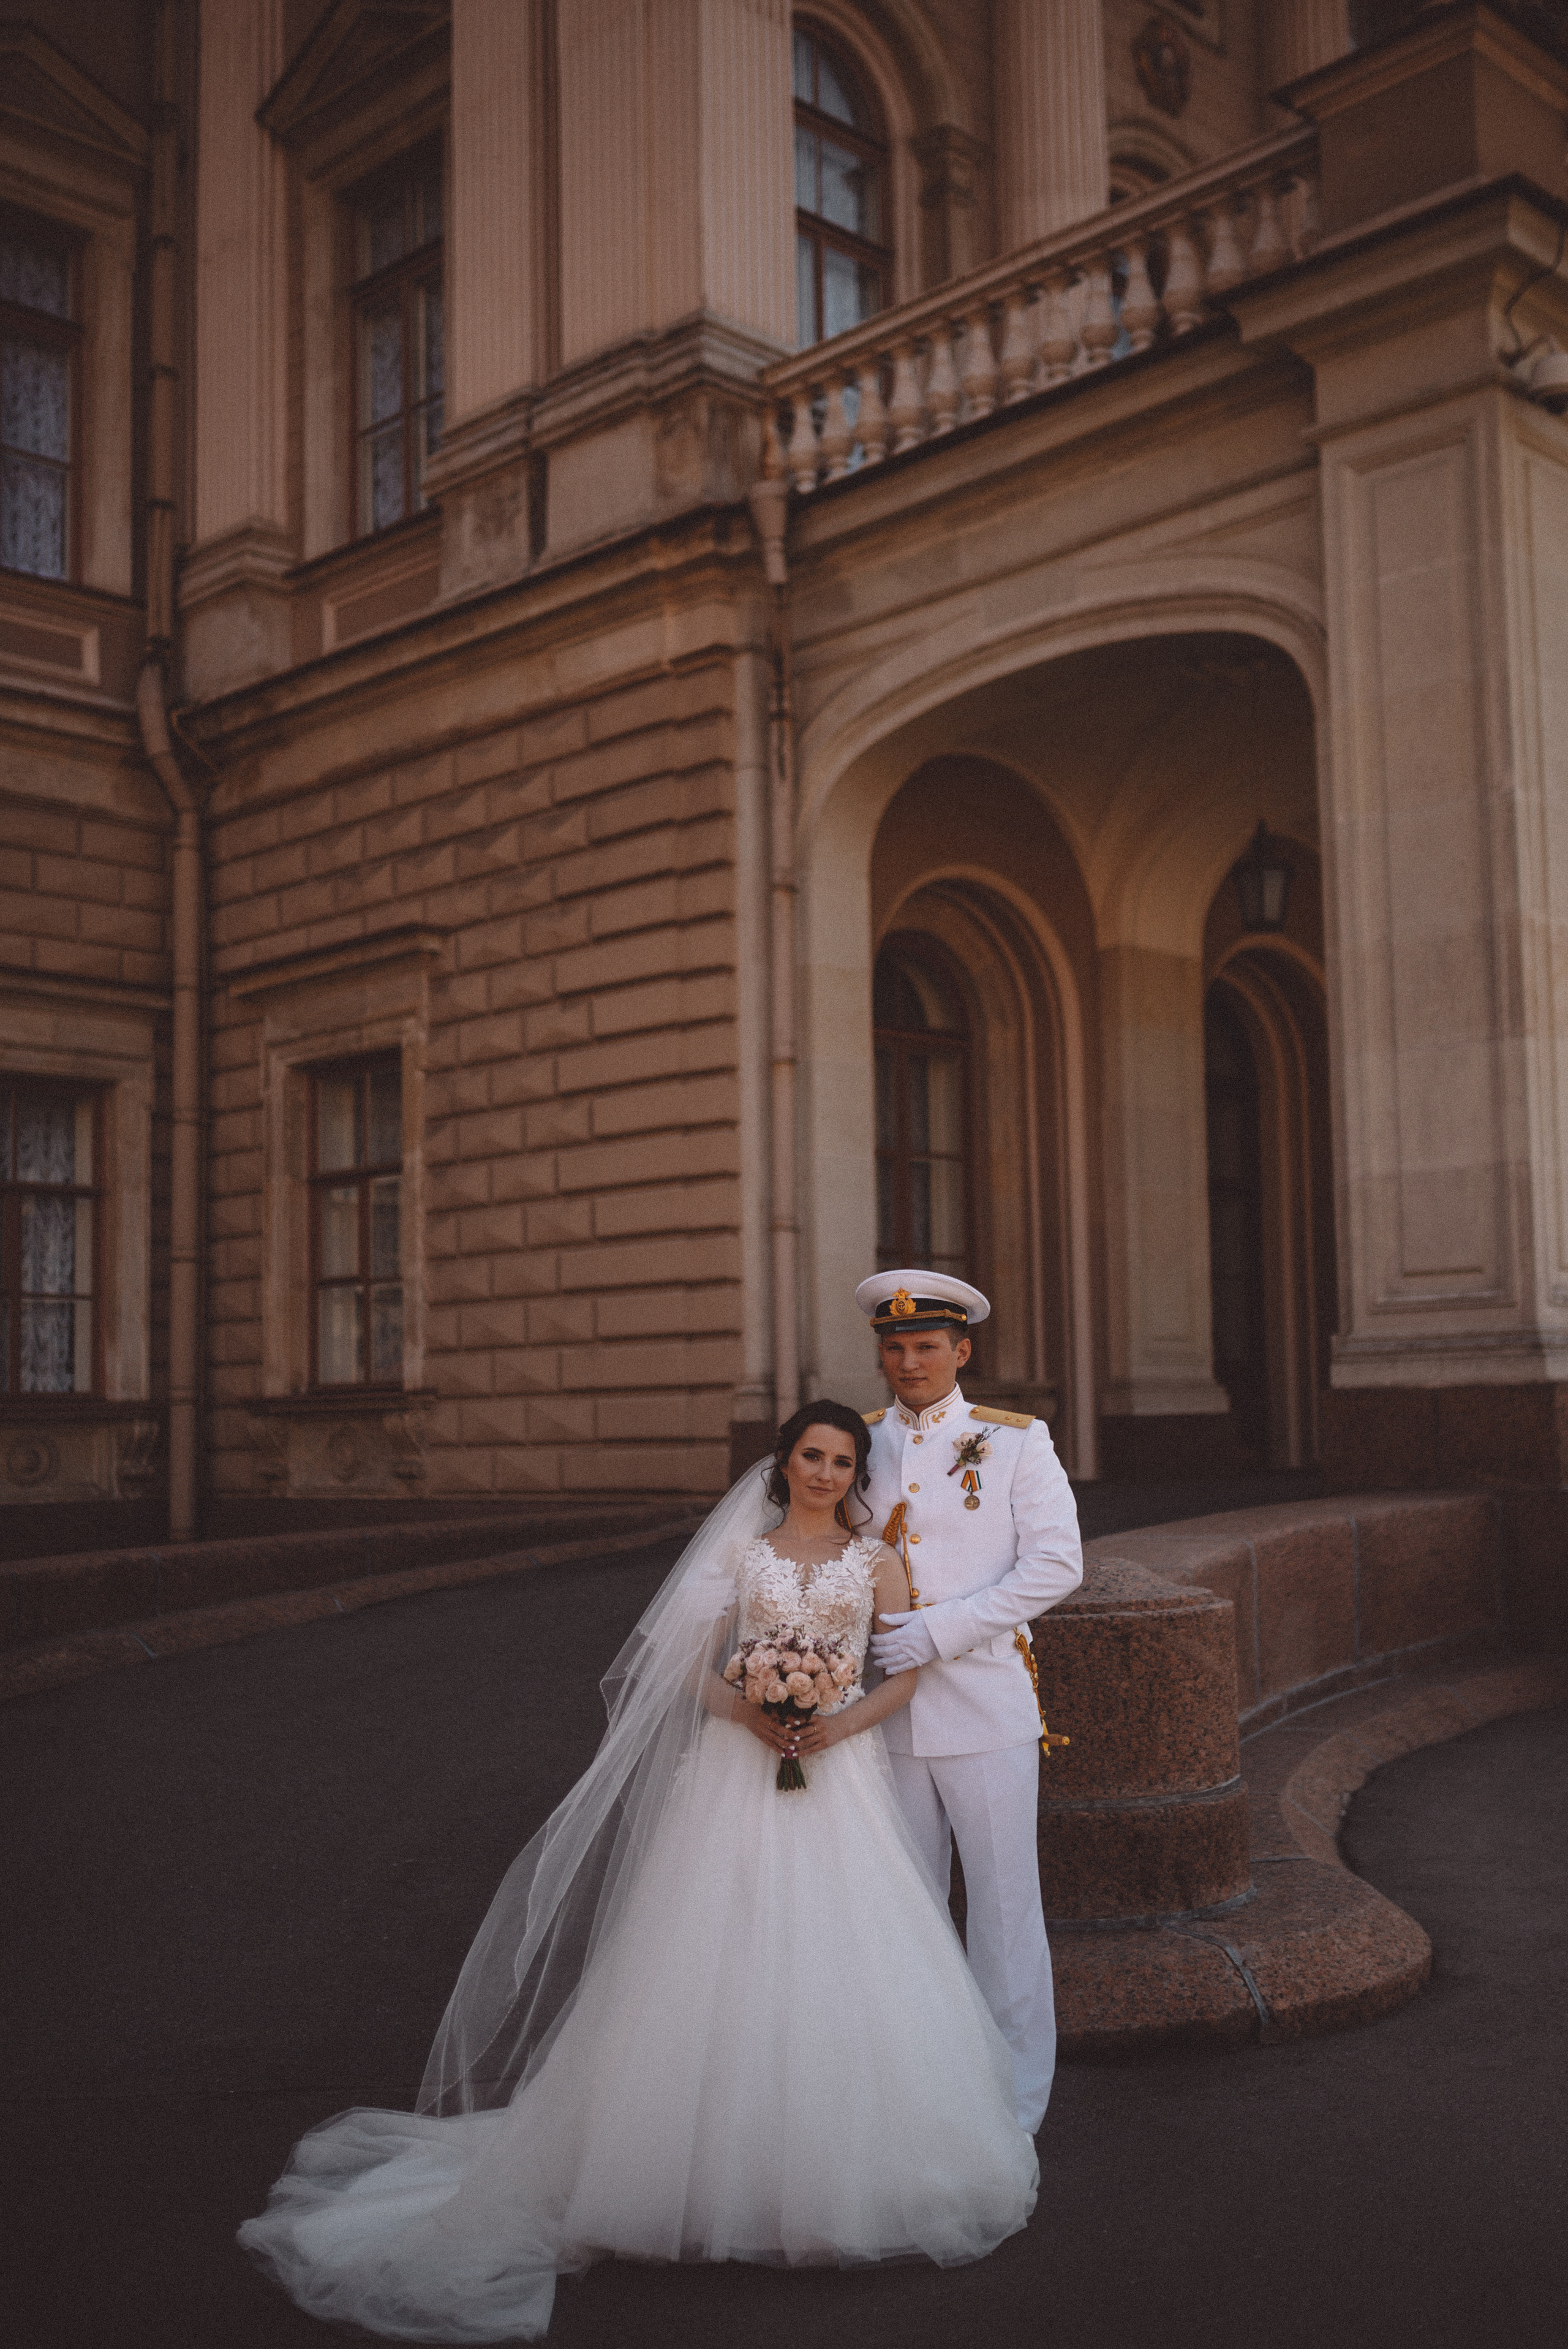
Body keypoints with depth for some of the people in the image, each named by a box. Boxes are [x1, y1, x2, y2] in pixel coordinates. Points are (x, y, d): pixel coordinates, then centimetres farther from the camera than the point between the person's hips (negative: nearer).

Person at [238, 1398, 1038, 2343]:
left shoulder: (878, 1556, 7)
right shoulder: (741, 1550, 7)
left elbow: (907, 1672, 4)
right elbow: (693, 1665, 5)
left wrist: (840, 1724, -12)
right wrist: (750, 1713, -13)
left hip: (841, 1774, 0)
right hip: (740, 1777, 0)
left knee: (838, 1972, -3)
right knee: (728, 1971, -2)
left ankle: (835, 2166, 11)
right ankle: (723, 2158, 9)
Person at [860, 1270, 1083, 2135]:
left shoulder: (1014, 1441, -2)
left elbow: (1057, 1562, -9)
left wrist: (939, 1630, -16)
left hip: (986, 1712, -3)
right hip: (887, 1714, 4)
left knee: (1003, 1906, 3)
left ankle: (1015, 2103, 17)